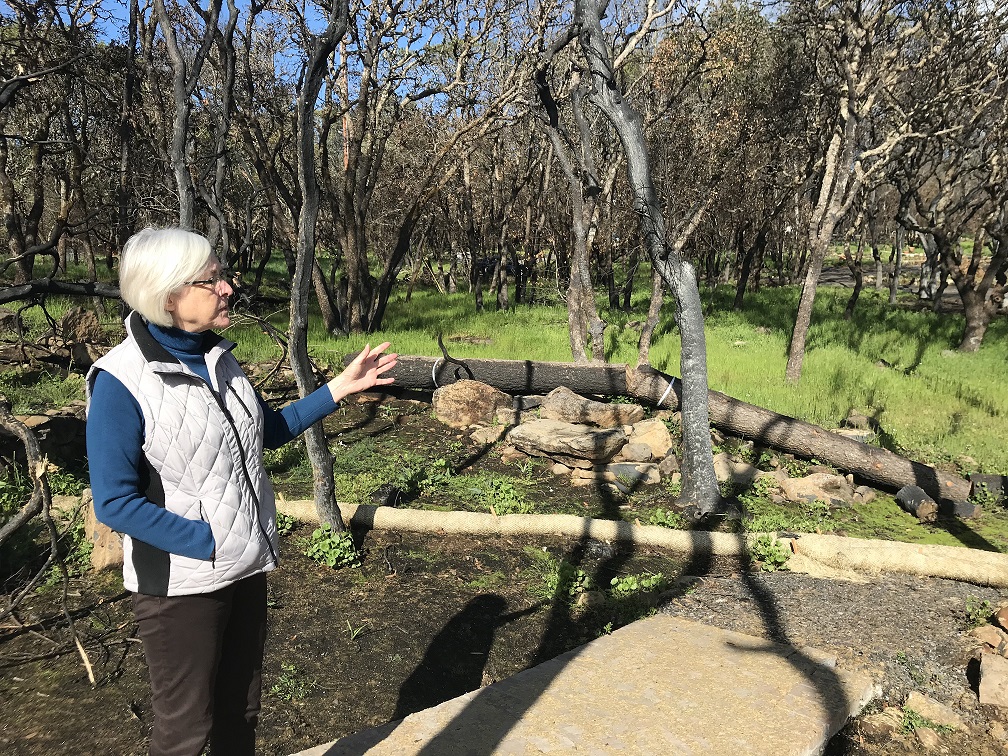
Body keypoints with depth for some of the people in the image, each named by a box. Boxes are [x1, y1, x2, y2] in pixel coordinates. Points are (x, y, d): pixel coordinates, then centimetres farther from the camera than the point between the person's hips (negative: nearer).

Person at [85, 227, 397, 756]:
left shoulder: (217, 356, 0)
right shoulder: (122, 382, -20)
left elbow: (269, 430, 12)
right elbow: (115, 502, -19)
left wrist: (339, 389, 5)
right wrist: (209, 543, -21)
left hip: (247, 568, 6)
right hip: (182, 584, -6)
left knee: (241, 707, 22)